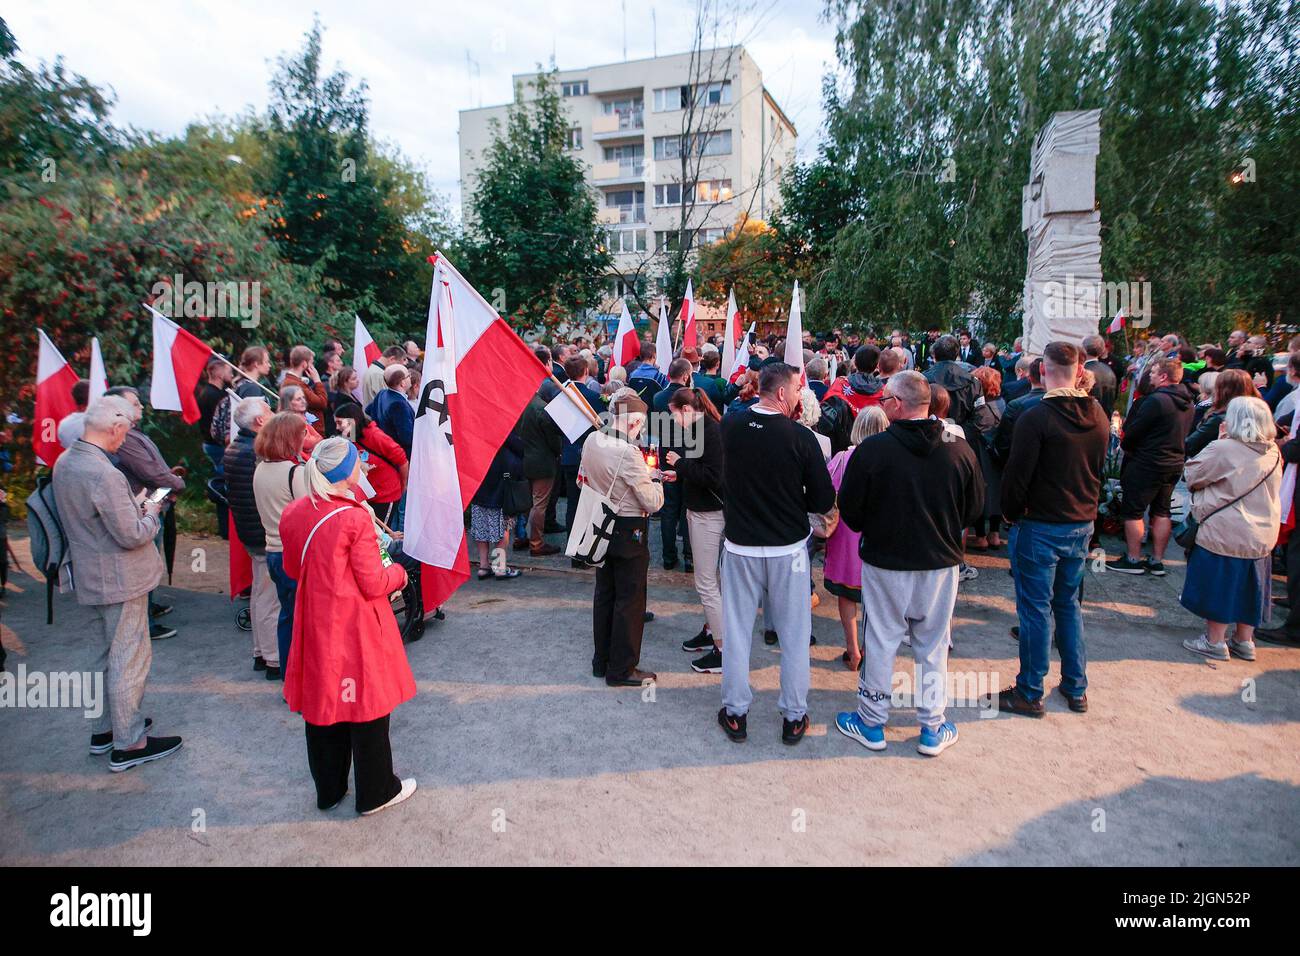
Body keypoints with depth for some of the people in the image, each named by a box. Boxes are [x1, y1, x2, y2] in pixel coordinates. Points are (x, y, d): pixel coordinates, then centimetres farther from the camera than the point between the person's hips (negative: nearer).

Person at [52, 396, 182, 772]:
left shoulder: (64, 462, 3)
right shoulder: (104, 474, -27)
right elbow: (132, 535, -24)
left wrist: (133, 506, 10)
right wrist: (151, 513, -6)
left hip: (88, 575, 9)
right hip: (119, 579, -9)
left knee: (106, 655, 22)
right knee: (129, 659, 3)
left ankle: (104, 728, 35)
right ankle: (129, 744, 13)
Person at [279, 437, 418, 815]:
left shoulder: (293, 514, -2)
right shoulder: (355, 519, -23)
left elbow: (292, 569, 12)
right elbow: (374, 585, -18)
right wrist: (397, 571, 1)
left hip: (315, 626, 7)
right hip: (356, 627, -7)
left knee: (323, 701, 19)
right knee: (367, 705, 9)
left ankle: (329, 790, 35)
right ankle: (376, 792, 25)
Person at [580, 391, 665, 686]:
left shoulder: (591, 441, -1)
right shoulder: (628, 453, -25)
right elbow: (653, 502, -22)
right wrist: (655, 479, 0)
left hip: (602, 528, 8)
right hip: (629, 531, -8)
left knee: (604, 594, 18)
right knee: (630, 600, 5)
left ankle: (601, 661, 30)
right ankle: (621, 670, 15)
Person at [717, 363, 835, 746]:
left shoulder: (729, 425, -8)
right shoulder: (801, 436, -17)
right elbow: (824, 500, -11)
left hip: (739, 545, 2)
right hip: (788, 548, -2)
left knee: (737, 631, 13)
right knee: (793, 634, 12)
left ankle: (735, 713, 23)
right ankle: (794, 717, 23)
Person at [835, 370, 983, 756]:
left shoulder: (871, 449, -18)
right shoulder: (959, 450, -8)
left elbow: (849, 510, -10)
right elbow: (974, 508, 3)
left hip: (885, 562, -2)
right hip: (941, 564, 3)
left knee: (880, 642, 12)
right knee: (933, 646, 15)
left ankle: (872, 723, 25)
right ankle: (933, 729, 26)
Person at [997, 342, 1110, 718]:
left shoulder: (1036, 418, -19)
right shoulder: (1098, 416, 2)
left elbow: (1016, 476, -16)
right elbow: (1099, 469, 13)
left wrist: (1012, 514, 0)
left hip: (1040, 528, -6)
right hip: (1082, 525, 6)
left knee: (1035, 609, 3)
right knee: (1069, 605, 18)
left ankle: (1030, 693, 13)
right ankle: (1076, 689, 27)